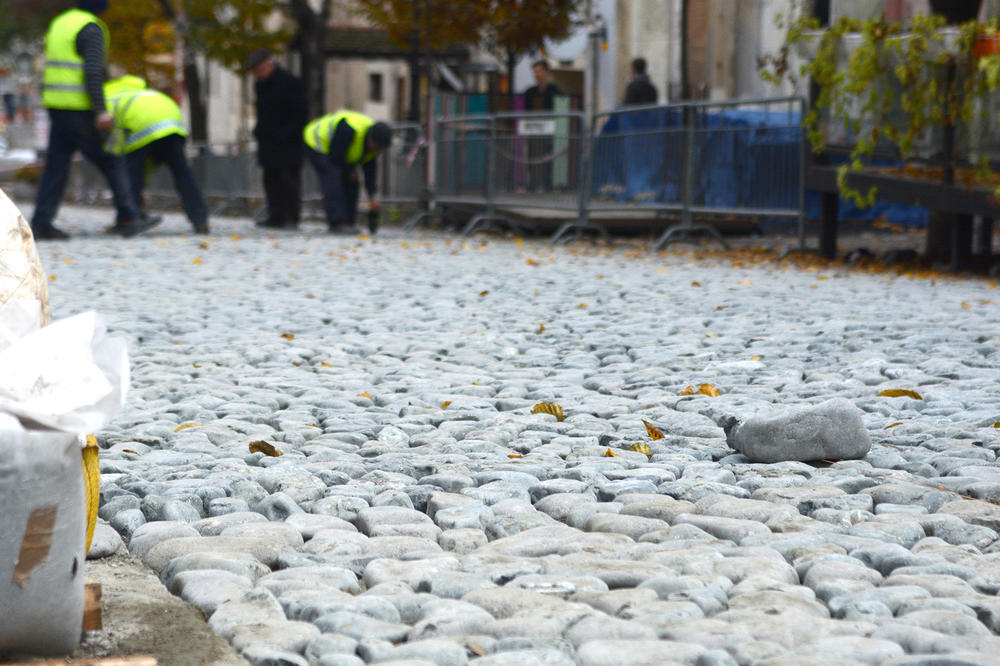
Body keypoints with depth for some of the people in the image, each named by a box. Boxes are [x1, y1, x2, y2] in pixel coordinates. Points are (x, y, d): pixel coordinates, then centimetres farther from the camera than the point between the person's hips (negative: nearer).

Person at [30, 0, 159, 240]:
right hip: (80, 109, -8)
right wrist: (100, 110, -23)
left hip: (56, 105, 8)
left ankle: (41, 222, 2)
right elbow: (93, 72, -20)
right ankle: (128, 218, 0)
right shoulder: (91, 29, -10)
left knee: (56, 164, 8)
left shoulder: (59, 22, 17)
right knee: (111, 162, 0)